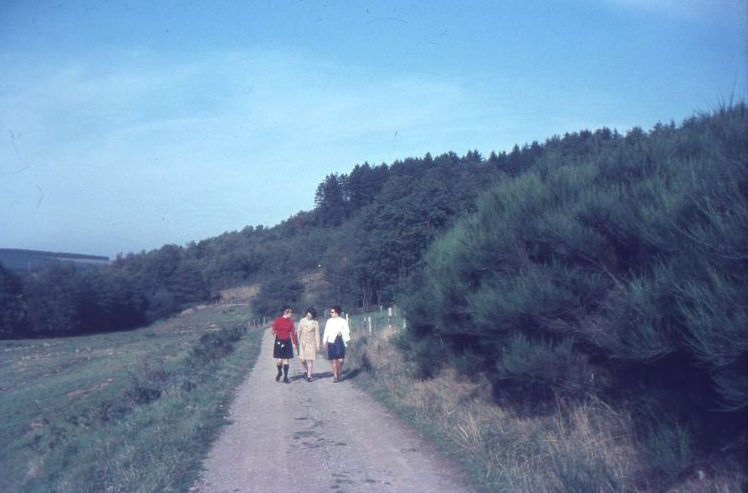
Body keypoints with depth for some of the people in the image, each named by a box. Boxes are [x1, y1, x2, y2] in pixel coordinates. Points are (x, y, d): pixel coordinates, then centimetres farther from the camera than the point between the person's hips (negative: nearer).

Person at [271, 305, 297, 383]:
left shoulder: (290, 321, 4)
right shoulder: (278, 320, -5)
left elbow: (292, 333, 4)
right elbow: (274, 329, -3)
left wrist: (294, 343, -1)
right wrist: (274, 332, -27)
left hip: (287, 342, 2)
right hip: (279, 341, -2)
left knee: (286, 360, 3)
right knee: (279, 360, -5)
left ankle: (285, 377, 10)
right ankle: (279, 372, 25)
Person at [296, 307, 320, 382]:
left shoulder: (315, 323, -3)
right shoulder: (302, 321, 3)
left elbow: (317, 335, -1)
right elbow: (298, 331, 13)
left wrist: (318, 346, -3)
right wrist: (298, 341, 15)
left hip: (311, 343, -2)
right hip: (302, 343, 2)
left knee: (310, 360, -4)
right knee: (302, 360, -2)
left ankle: (309, 376, 6)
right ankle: (307, 371, 26)